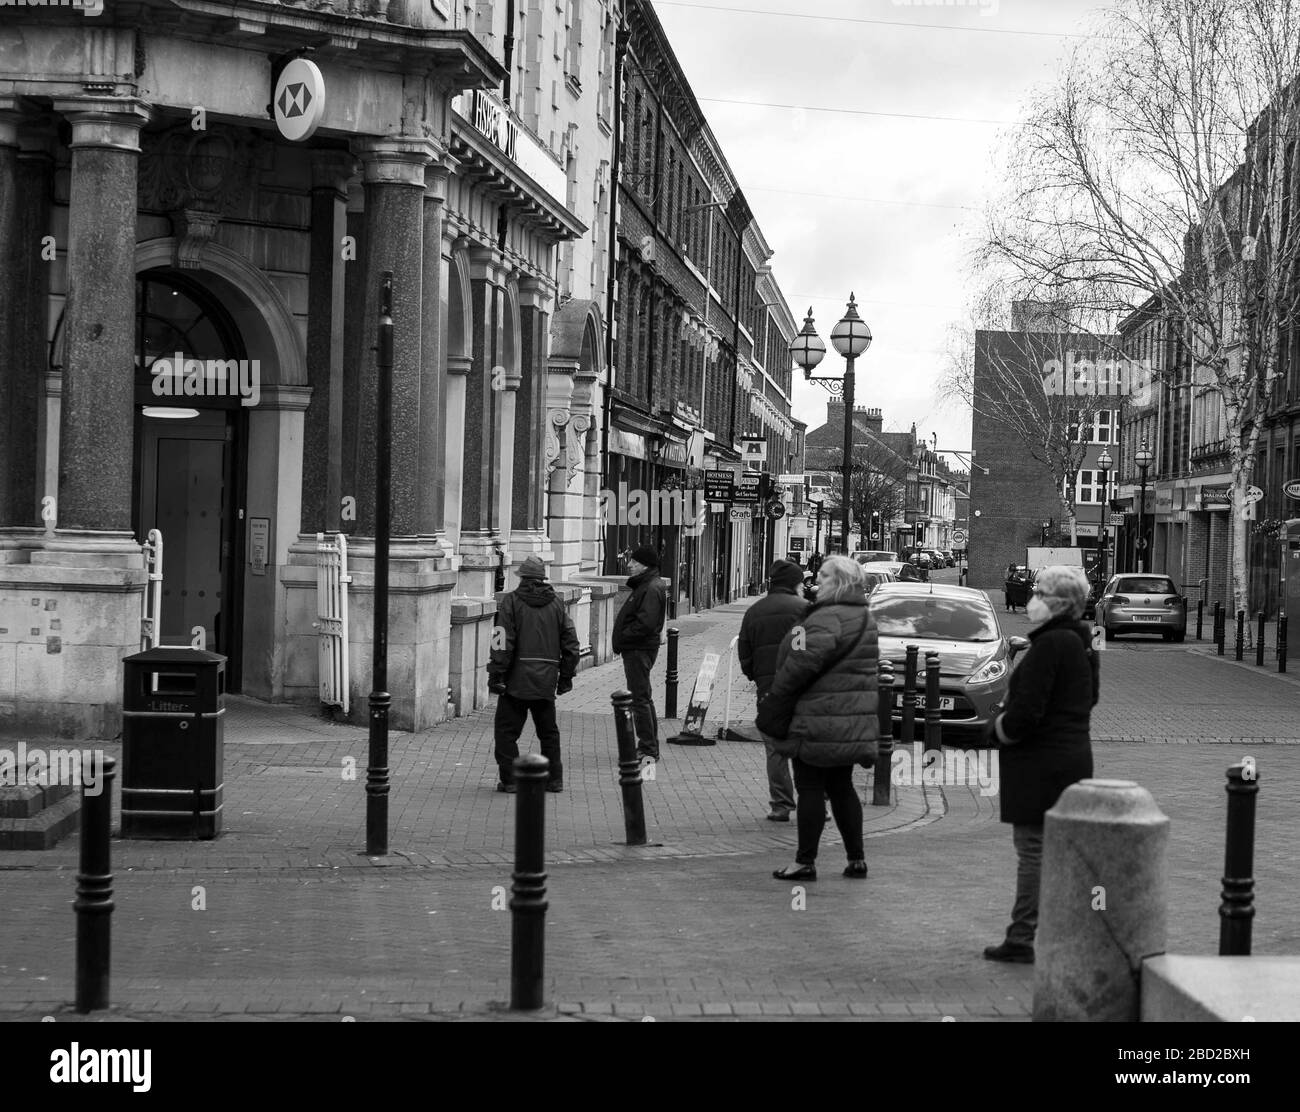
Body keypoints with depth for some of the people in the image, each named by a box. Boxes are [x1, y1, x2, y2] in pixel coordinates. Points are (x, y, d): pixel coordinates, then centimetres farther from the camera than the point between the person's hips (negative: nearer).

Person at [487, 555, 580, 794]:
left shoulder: (511, 601, -3)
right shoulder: (556, 604, 10)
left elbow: (502, 642, -11)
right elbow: (571, 644, 11)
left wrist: (495, 675, -8)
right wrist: (566, 677, 19)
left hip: (517, 679, -4)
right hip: (546, 682, 4)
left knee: (506, 730, 4)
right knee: (548, 731, 16)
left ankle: (510, 780, 0)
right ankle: (554, 779, 17)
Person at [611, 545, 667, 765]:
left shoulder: (652, 589, -17)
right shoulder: (643, 586, 16)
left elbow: (646, 623, -26)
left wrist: (621, 639, -17)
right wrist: (619, 640, 8)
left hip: (640, 650, -11)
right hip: (635, 650, 11)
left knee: (640, 699, -8)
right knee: (643, 698, 16)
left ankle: (649, 750, -5)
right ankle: (648, 747, 24)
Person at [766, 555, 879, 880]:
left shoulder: (827, 619, -17)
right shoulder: (866, 618, 14)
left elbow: (803, 661, -26)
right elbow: (869, 665, 19)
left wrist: (777, 691, -12)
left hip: (821, 721, -9)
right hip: (858, 718, 9)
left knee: (810, 788, -2)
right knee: (841, 787, 17)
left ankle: (805, 862, 2)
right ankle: (856, 859, 18)